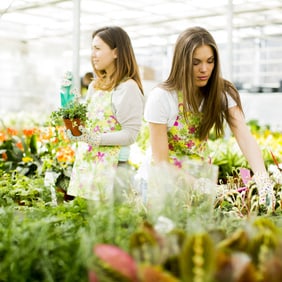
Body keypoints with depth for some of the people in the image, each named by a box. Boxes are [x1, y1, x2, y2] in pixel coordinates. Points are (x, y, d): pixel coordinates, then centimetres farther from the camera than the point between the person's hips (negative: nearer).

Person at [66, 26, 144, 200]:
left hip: (110, 165, -7)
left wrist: (95, 139, -22)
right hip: (86, 162, 7)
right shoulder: (95, 85, 13)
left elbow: (130, 134, -15)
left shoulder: (128, 87, -11)